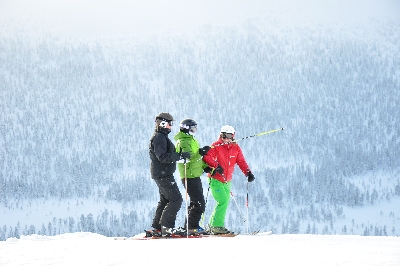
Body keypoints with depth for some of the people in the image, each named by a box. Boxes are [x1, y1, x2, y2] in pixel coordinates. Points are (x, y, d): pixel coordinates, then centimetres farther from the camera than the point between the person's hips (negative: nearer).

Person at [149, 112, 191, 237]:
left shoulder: (161, 137, 18)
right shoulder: (159, 138, -16)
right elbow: (163, 157, -25)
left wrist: (181, 155, 12)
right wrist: (180, 155, -26)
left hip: (163, 174, 11)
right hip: (163, 174, -11)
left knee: (165, 200, 15)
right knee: (176, 199, -12)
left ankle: (157, 228, 18)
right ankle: (167, 226, -13)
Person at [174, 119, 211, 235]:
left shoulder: (191, 140, 18)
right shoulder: (183, 142, -14)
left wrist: (205, 166, 17)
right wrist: (200, 152, -38)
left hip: (195, 175, 11)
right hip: (189, 176, -11)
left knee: (196, 202, 16)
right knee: (199, 203, -13)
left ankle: (189, 226, 22)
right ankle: (192, 227, -9)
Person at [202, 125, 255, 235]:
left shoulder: (236, 148, 6)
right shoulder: (216, 146, -10)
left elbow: (241, 161, 4)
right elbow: (206, 157, -23)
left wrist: (248, 172, -13)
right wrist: (216, 165, -39)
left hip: (227, 181, 7)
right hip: (215, 179, -7)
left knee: (225, 202, 11)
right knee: (223, 201, -17)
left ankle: (213, 225, 21)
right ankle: (217, 226, -13)